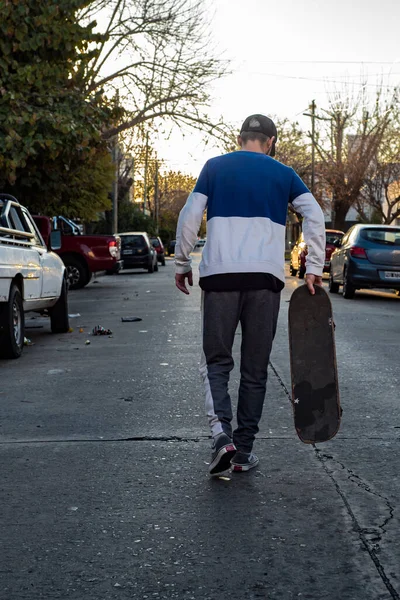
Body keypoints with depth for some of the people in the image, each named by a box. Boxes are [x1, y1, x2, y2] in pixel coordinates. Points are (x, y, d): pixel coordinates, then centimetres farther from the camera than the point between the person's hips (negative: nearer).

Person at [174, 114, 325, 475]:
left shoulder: (215, 168, 11)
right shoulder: (283, 174, 12)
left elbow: (190, 217, 4)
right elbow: (315, 216, 2)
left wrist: (182, 263, 12)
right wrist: (314, 269, 3)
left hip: (220, 274, 0)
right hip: (266, 277, 1)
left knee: (216, 360, 8)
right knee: (255, 368, 8)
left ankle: (221, 429, -15)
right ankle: (244, 452, 11)